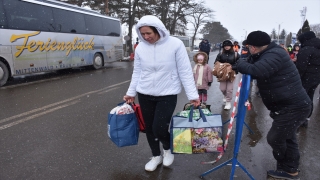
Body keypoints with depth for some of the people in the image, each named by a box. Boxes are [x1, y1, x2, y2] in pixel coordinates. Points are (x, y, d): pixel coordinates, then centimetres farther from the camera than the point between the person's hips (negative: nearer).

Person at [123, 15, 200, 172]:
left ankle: (167, 149, 27)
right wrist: (131, 92, 11)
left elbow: (185, 71, -9)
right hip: (144, 95, 4)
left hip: (167, 95, -4)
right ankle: (156, 156, 37)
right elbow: (137, 72, 10)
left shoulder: (175, 44, -12)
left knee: (159, 128, -9)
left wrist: (192, 95, -10)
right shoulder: (140, 48, -1)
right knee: (149, 128, 11)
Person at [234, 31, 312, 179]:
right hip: (291, 105, 11)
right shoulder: (269, 54, 11)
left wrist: (241, 63, -21)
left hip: (294, 107, -11)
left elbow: (256, 71, -39)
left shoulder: (274, 55, -23)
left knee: (275, 138, 1)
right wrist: (240, 65, -7)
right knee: (287, 137, 20)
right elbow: (253, 65, 14)